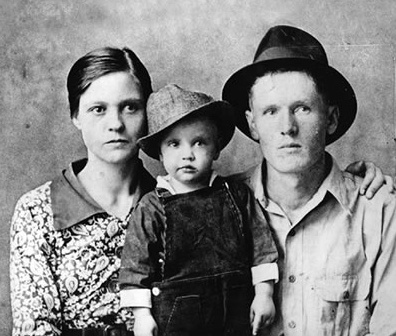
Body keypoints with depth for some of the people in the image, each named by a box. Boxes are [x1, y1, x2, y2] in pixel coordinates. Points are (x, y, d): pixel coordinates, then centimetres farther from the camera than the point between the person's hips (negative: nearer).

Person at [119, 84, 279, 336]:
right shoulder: (151, 208, -5)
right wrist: (142, 314, -6)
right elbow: (136, 263, -3)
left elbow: (261, 246, 5)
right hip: (175, 315, -2)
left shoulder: (238, 196, 0)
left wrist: (264, 293, 3)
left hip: (235, 312, 2)